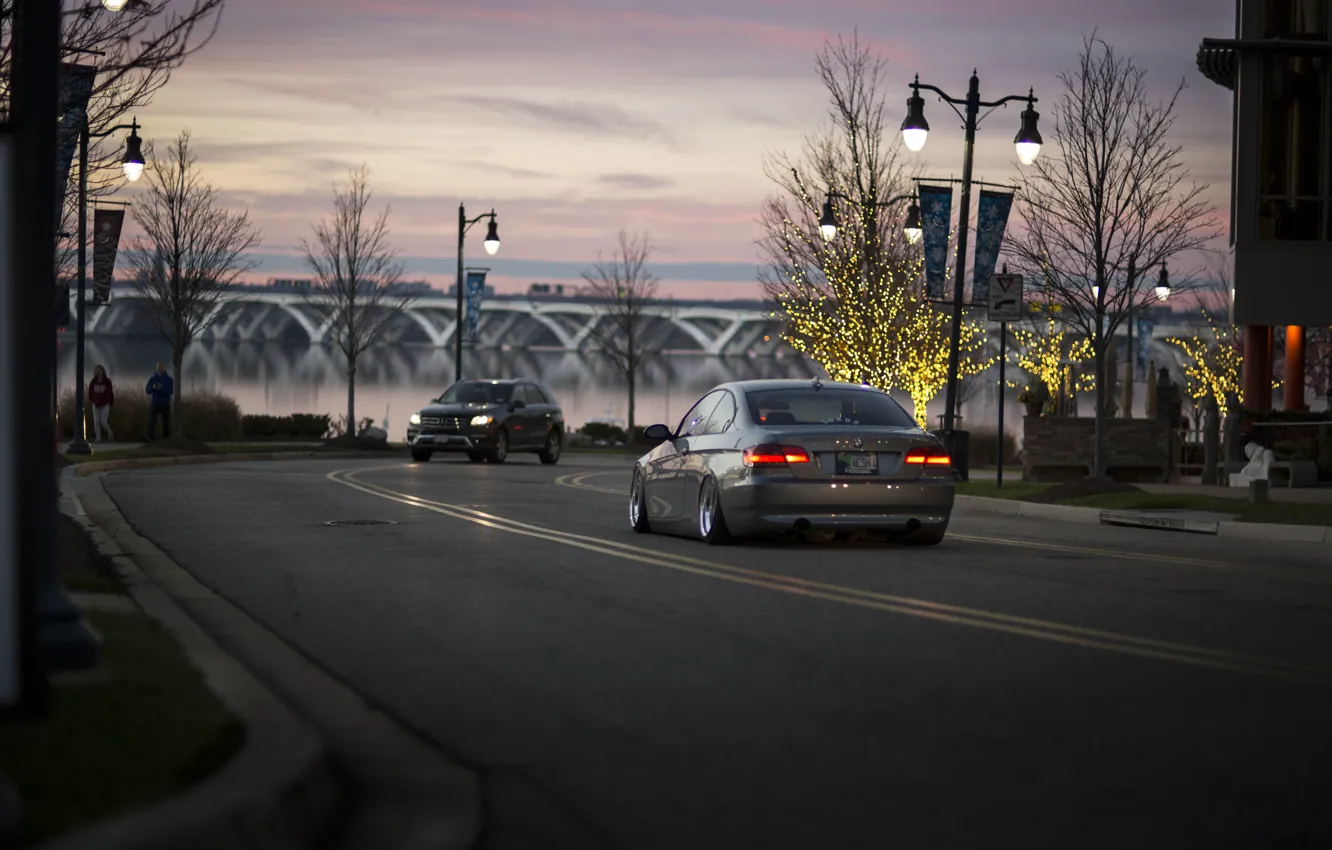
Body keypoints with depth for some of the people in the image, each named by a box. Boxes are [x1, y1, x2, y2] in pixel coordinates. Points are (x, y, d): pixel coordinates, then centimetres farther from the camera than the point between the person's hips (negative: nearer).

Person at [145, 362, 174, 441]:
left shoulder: (169, 379, 3)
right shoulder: (152, 379, 6)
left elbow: (170, 391, -9)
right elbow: (148, 390, 0)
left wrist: (161, 388, -25)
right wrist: (153, 388, -22)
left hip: (165, 404, 0)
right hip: (154, 403, 0)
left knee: (166, 422, 3)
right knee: (152, 422, -10)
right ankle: (150, 438, -16)